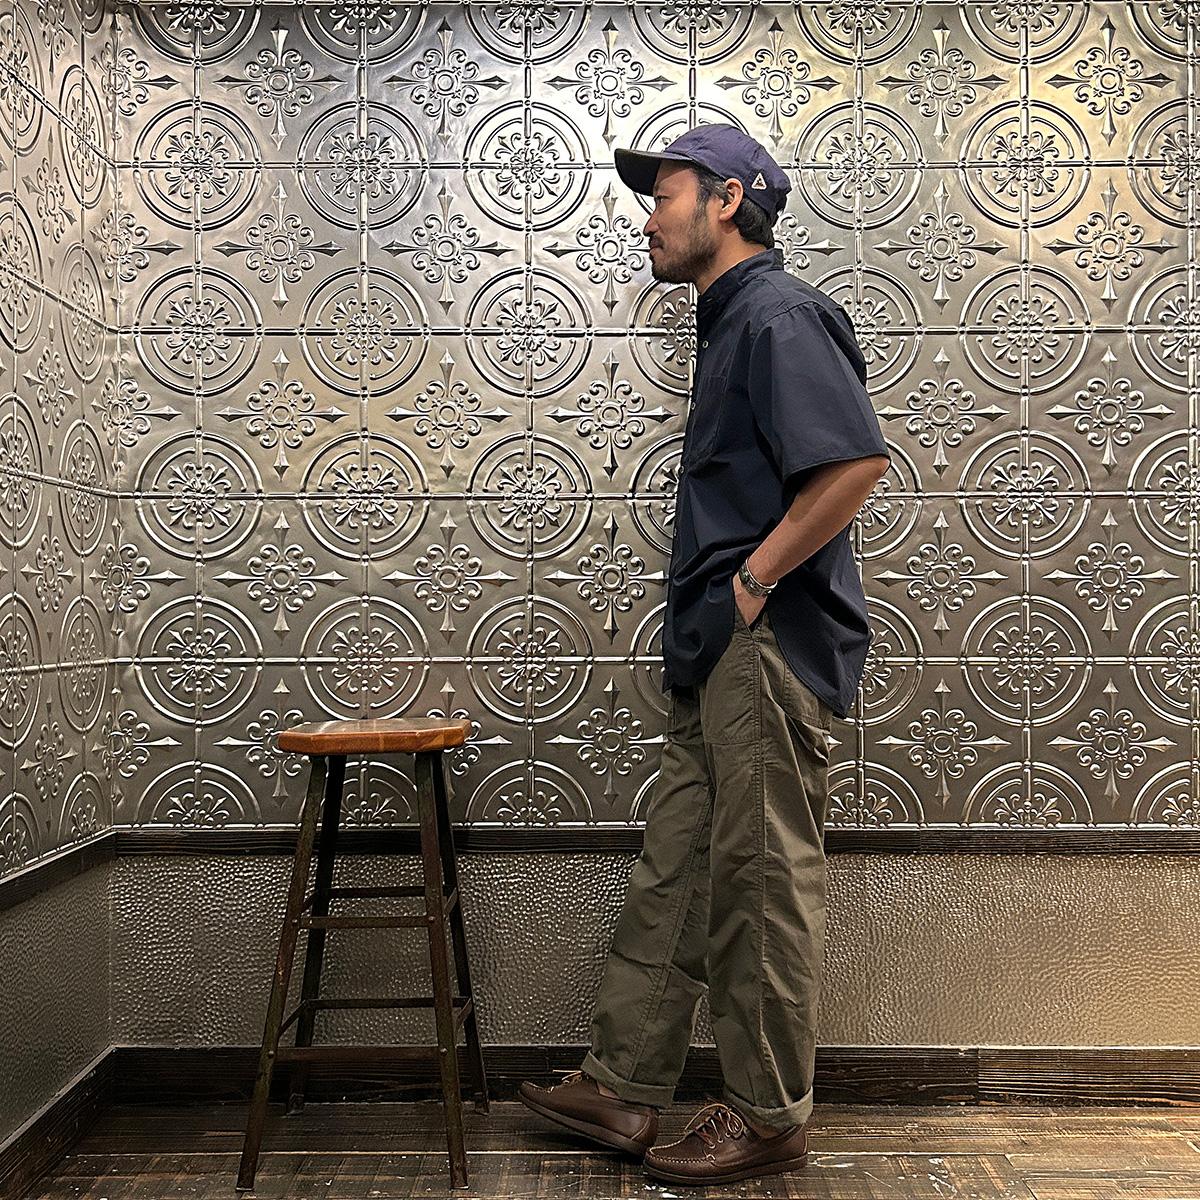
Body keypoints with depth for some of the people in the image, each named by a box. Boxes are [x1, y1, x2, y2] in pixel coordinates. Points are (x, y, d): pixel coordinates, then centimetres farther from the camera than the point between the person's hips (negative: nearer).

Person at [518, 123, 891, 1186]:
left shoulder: (780, 314, -10)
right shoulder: (731, 322, 21)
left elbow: (860, 460, -22)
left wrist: (755, 579, -16)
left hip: (770, 647, -10)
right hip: (717, 656, 10)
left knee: (765, 884, 0)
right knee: (673, 871, 12)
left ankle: (769, 1118, 16)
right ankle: (624, 1088, 23)